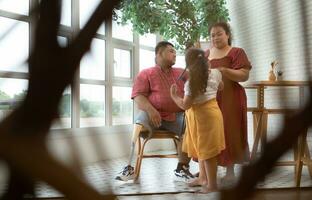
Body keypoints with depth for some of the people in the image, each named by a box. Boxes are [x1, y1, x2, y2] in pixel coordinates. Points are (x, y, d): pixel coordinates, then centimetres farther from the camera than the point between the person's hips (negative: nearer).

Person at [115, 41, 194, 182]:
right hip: (153, 113, -2)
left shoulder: (181, 73, 21)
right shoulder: (146, 74, 9)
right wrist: (150, 109, -23)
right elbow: (138, 96, -3)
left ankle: (182, 169, -16)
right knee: (139, 127, -34)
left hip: (177, 115, 3)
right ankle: (129, 167, -27)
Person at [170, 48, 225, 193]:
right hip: (210, 113, 9)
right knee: (201, 148, 21)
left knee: (207, 151, 0)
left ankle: (212, 184, 9)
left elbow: (185, 105, -19)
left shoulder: (191, 83, -23)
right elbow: (220, 86, 18)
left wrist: (174, 96, -2)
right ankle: (203, 177, 35)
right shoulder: (215, 73, -3)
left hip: (202, 117, -8)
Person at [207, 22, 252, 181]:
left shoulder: (236, 52, -3)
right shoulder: (207, 54, 15)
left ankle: (230, 170, 7)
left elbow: (244, 76, -13)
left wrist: (224, 70, -24)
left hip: (230, 100, -5)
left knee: (228, 133, -2)